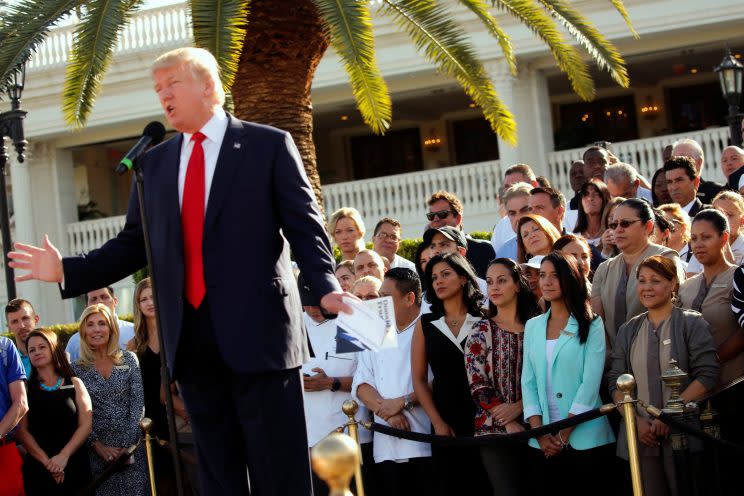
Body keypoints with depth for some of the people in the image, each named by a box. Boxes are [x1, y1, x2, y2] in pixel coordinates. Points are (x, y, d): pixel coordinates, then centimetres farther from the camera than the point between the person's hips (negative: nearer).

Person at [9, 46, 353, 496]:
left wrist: (326, 286, -18)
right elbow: (133, 245, 16)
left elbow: (305, 228, -2)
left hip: (257, 331, -5)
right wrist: (66, 270, 7)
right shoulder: (154, 163, 15)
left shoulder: (269, 146, 2)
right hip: (192, 339, 5)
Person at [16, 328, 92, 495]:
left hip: (75, 465, 1)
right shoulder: (26, 388, 7)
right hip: (37, 467, -1)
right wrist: (46, 461, -14)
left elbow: (86, 425, 0)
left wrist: (64, 456, -14)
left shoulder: (74, 384, 8)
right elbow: (22, 430, -2)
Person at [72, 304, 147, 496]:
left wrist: (128, 444, -8)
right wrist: (97, 445, -10)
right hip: (98, 451, 0)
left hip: (132, 445, 0)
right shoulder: (77, 369, 4)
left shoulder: (129, 360, 5)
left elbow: (138, 404, 0)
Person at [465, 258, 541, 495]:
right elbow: (478, 385, -3)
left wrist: (519, 407, -12)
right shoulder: (481, 332, 4)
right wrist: (508, 423, -11)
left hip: (530, 426, 2)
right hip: (496, 429, -2)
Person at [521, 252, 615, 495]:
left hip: (585, 438, -3)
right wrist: (540, 434, -7)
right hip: (543, 442, 3)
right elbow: (528, 382, 6)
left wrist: (563, 436, -13)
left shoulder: (591, 325, -1)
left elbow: (591, 383, -9)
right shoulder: (532, 326, 11)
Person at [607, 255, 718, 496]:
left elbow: (707, 376, -9)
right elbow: (615, 381, 9)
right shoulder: (628, 330, 13)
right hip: (641, 437, 4)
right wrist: (637, 420, -7)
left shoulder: (692, 323, 0)